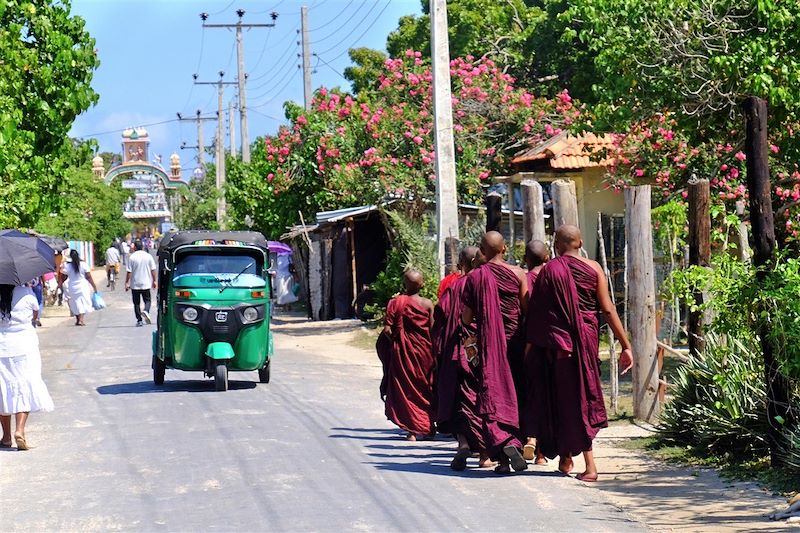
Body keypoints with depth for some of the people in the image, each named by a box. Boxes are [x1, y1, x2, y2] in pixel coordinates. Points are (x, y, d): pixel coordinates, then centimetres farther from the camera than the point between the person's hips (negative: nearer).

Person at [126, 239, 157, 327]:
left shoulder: (132, 257, -7)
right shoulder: (148, 256, -1)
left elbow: (129, 272, -8)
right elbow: (153, 270, 2)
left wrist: (127, 283, 0)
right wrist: (154, 281, 12)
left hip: (135, 284, -1)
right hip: (146, 284, 1)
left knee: (136, 303, 8)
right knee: (147, 300, 13)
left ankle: (139, 320, 6)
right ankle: (146, 311, -17)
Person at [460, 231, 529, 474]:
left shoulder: (474, 277, -3)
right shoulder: (518, 274, -3)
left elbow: (466, 318, -3)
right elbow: (528, 310, -3)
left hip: (487, 344, -1)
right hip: (514, 342, 1)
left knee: (491, 394, -1)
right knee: (514, 394, 13)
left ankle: (502, 443, -17)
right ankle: (512, 442, 11)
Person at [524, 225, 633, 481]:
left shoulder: (549, 271, -5)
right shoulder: (593, 268, -1)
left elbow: (539, 313, -6)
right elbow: (608, 309, -4)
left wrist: (531, 346, 0)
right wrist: (625, 345, -2)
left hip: (556, 342, -2)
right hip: (587, 340, 2)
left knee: (562, 396, 11)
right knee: (584, 395, 11)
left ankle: (565, 458, 14)